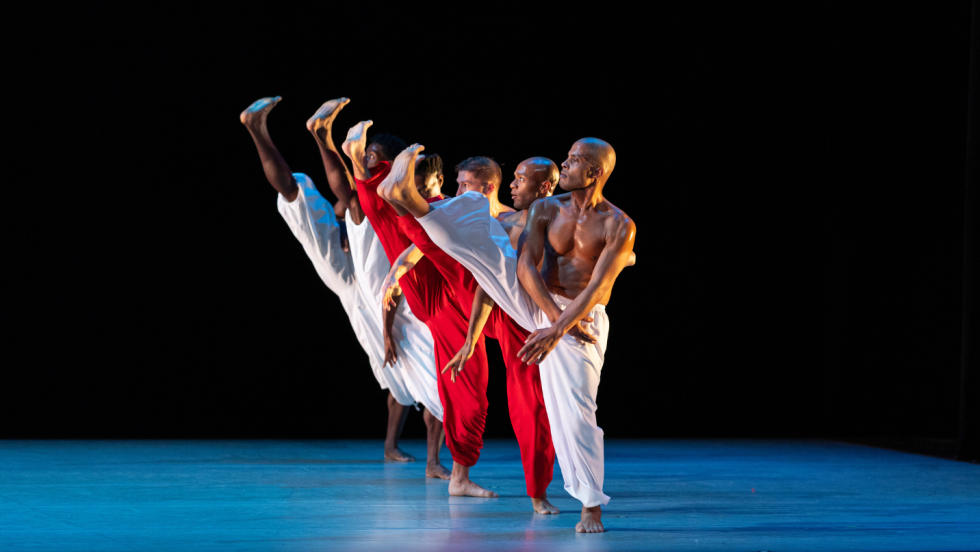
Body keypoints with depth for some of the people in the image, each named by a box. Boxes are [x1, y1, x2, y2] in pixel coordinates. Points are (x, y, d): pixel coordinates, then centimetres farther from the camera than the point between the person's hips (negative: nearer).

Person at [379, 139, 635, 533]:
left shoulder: (619, 226, -13)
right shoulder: (546, 209, 0)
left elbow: (597, 287, -20)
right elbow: (526, 266, -8)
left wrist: (557, 331, -27)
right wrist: (554, 315, -21)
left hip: (581, 321, -4)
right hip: (538, 306, 4)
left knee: (574, 410, -13)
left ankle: (591, 507, -2)